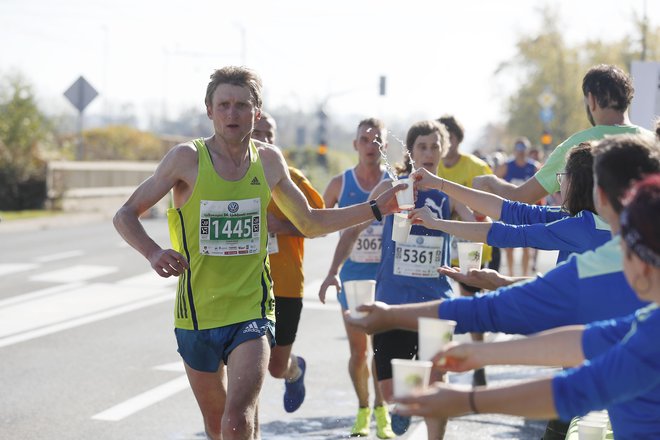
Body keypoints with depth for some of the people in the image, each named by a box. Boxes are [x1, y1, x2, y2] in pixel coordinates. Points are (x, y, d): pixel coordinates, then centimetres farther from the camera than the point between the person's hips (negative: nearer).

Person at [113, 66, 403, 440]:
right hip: (197, 314, 0)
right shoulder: (188, 158, -7)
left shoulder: (270, 161, 2)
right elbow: (125, 216, -4)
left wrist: (378, 208, 11)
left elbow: (311, 223, 16)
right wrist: (153, 253, -24)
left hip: (252, 312, 0)